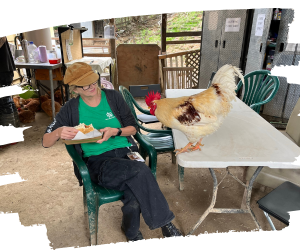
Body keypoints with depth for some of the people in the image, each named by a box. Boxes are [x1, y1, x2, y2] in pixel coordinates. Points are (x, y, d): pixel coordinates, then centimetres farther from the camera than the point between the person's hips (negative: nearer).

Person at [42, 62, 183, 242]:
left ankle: (131, 231, 2)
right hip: (97, 163, -1)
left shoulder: (113, 96, 5)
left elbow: (133, 128, 9)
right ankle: (165, 221, -13)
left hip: (125, 153, 2)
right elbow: (45, 142, 5)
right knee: (141, 171, -32)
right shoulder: (71, 109, 3)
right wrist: (58, 132, -19)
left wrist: (115, 131, -13)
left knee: (135, 195, -30)